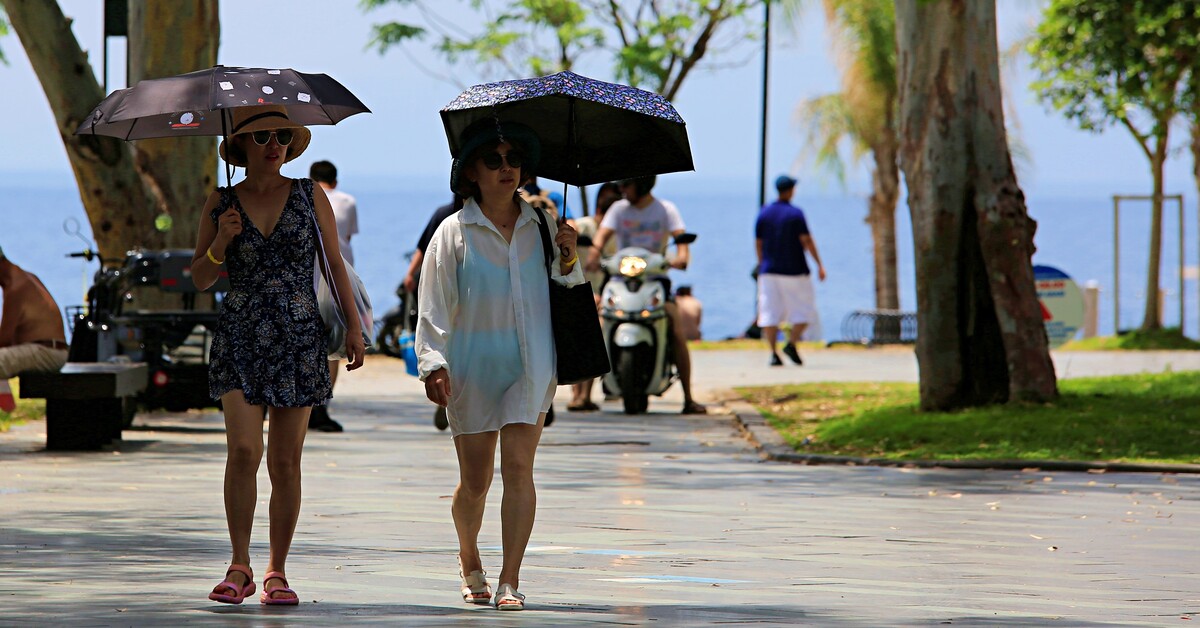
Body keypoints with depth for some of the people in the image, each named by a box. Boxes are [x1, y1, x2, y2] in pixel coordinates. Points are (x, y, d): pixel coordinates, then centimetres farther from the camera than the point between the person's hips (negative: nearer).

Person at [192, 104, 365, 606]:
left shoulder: (311, 196, 5)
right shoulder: (220, 204, 5)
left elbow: (336, 263, 10)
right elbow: (200, 279, 10)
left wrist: (353, 324, 3)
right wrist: (221, 243, -10)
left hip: (300, 339, 1)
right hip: (240, 339, -1)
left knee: (285, 462, 2)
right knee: (244, 451, -16)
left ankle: (277, 572, 11)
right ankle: (239, 567, -6)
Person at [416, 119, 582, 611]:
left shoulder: (541, 227, 7)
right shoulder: (454, 233, 0)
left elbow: (566, 296, 15)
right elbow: (434, 307, -2)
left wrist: (568, 264, -5)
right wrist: (433, 363, -13)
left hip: (529, 364, 1)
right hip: (472, 367, -1)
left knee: (517, 466, -13)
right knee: (474, 481, 4)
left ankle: (510, 580, -12)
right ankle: (469, 561, 33)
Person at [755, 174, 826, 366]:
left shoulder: (764, 212, 4)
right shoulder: (795, 213, -8)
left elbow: (758, 243, 8)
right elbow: (806, 240, -14)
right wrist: (819, 265, -12)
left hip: (769, 271, 4)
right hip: (794, 271, -4)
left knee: (770, 314, 3)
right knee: (804, 310, 8)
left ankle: (773, 353, -5)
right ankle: (791, 344, -8)